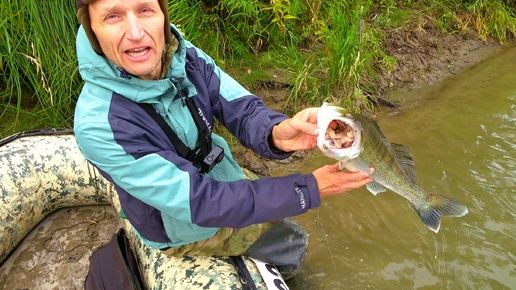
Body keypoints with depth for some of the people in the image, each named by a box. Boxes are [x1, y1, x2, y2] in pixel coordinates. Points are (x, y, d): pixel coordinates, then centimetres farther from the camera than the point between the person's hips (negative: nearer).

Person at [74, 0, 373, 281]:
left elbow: (243, 108, -21)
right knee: (292, 240, 8)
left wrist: (276, 133, -46)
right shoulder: (98, 125, -36)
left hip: (220, 179, 5)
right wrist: (309, 189, -34)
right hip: (184, 228, -5)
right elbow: (197, 201, -35)